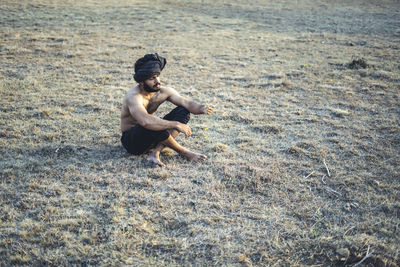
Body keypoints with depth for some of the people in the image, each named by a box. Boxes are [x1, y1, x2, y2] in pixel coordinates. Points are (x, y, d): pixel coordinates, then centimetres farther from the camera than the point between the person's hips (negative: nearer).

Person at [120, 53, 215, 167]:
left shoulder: (163, 91, -6)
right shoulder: (134, 96, -26)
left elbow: (187, 103, -17)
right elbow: (146, 121, -44)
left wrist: (202, 108, -39)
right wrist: (176, 125, -42)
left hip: (151, 138, 7)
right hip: (132, 142, -7)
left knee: (183, 111, -8)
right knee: (152, 125, -39)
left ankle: (155, 152, -21)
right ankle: (183, 152, -15)